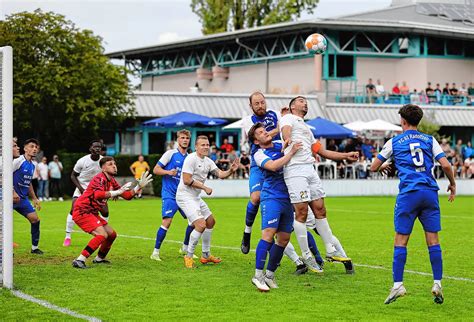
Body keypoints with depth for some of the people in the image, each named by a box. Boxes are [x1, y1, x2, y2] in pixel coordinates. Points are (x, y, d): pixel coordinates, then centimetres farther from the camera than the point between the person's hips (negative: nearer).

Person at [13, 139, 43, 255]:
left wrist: (34, 198, 24)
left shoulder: (32, 165, 12)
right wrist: (13, 192, -24)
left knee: (35, 219, 3)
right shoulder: (18, 161, -13)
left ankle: (34, 247, 14)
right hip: (12, 197, -8)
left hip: (23, 198, 8)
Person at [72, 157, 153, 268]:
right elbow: (97, 195, -38)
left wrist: (139, 186, 5)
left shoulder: (112, 181, 11)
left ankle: (99, 258, 33)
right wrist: (116, 192, -45)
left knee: (112, 234, 15)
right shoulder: (99, 178, -18)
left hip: (92, 213, 10)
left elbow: (127, 195, 16)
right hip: (82, 212, -10)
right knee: (102, 235, -24)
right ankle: (79, 261, -27)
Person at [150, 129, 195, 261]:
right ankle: (155, 252, -7)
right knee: (167, 222, -17)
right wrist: (168, 172, -21)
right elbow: (156, 169, -5)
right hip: (169, 195, -6)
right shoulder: (170, 154, -4)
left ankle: (185, 248, 23)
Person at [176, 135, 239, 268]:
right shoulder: (191, 159, -16)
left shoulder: (208, 161, 10)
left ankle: (206, 255, 30)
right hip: (185, 196, -10)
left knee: (210, 221, 18)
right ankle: (188, 257, -7)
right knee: (201, 224, -20)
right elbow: (186, 180, -21)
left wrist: (231, 170, -19)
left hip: (196, 197, 10)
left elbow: (220, 174, 1)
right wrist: (205, 188, -17)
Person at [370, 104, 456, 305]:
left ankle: (397, 285, -5)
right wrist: (452, 184, 18)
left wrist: (383, 166, 35)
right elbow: (445, 165, 1)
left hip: (408, 194, -2)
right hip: (430, 192, 2)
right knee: (433, 240, 5)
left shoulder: (394, 142, 9)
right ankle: (437, 284, 2)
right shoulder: (430, 140, 12)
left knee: (400, 240, 1)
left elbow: (373, 167, 12)